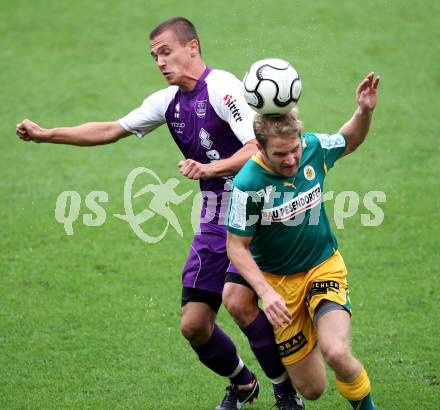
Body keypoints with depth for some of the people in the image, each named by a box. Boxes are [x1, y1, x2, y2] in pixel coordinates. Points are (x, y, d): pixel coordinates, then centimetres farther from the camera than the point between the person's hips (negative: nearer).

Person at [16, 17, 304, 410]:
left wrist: (210, 169, -35)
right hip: (214, 219, 8)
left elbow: (258, 148, -23)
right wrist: (45, 134, 15)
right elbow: (110, 130, 19)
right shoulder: (168, 102, 11)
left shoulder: (221, 87, -13)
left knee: (240, 299, -26)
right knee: (194, 325, 2)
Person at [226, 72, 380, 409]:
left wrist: (365, 111, -9)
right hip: (279, 280, -1)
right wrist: (266, 292, -27)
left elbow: (350, 141, 11)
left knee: (336, 353, -28)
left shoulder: (315, 148, -14)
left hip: (325, 267, 1)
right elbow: (236, 247, -15)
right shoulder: (248, 183, -25)